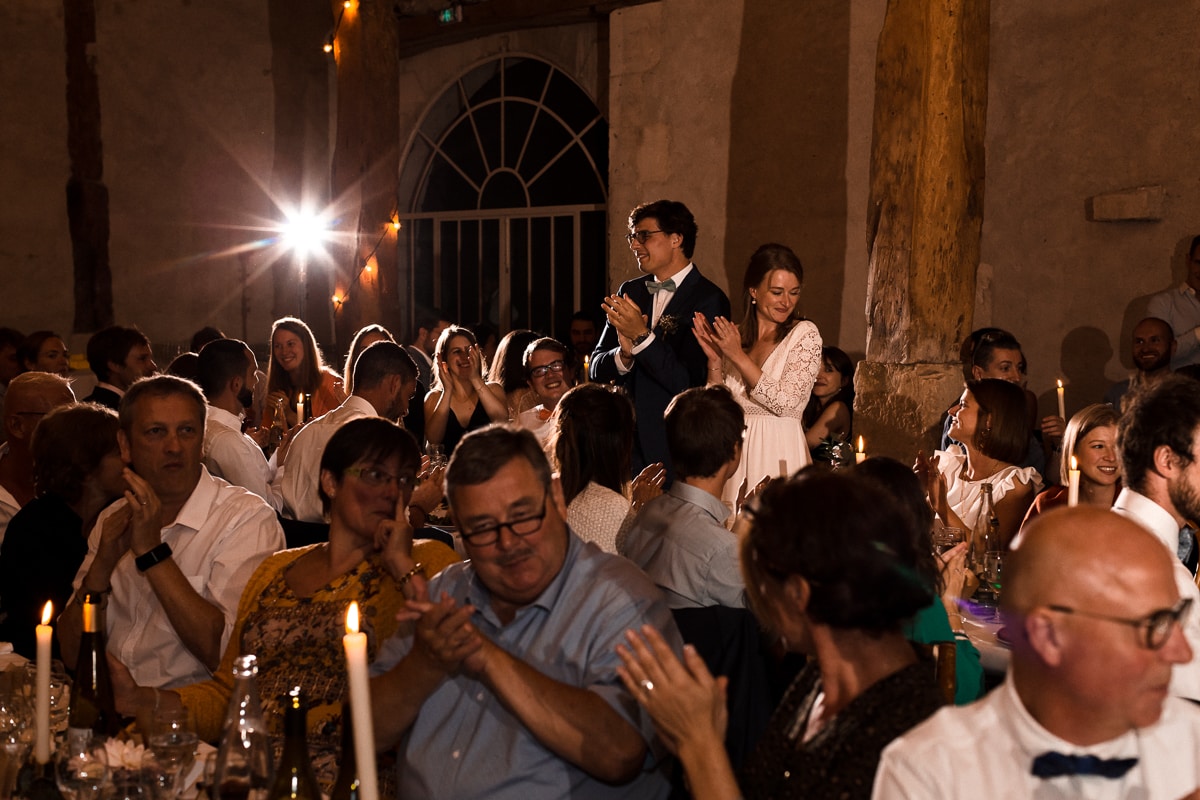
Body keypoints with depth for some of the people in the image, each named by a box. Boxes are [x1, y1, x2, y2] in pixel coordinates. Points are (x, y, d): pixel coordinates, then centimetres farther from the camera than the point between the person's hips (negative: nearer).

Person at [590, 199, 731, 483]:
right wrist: (624, 354, -11)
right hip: (626, 442, 5)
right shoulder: (629, 292, 11)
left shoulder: (709, 299, -8)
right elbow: (596, 369, 10)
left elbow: (689, 383, -16)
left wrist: (642, 336, -20)